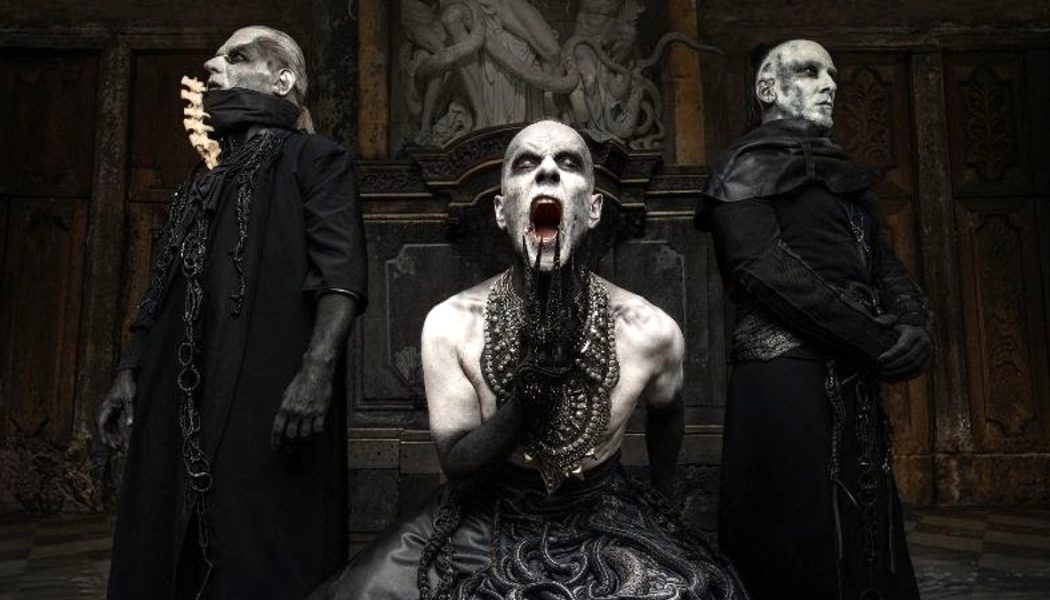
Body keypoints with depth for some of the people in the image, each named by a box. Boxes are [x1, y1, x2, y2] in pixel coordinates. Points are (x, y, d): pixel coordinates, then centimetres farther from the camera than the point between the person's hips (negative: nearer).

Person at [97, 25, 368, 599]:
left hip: (268, 399, -7)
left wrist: (317, 370, -24)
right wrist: (129, 372, 17)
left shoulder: (315, 159, 2)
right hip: (180, 401, 8)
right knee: (165, 550, 10)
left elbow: (341, 273, -12)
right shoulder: (203, 180, 24)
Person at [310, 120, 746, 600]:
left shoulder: (651, 331, -16)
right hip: (487, 525, 0)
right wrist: (530, 391, -30)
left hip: (603, 527, 1)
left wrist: (660, 499, 18)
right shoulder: (450, 324, -17)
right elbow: (458, 468, -14)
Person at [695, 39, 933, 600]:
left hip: (852, 383, 8)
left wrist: (914, 327, -5)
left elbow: (881, 263, 17)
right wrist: (880, 340, -15)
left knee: (863, 546, 13)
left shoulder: (838, 174, 23)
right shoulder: (747, 166, -2)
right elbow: (762, 268, -16)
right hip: (787, 378, -8)